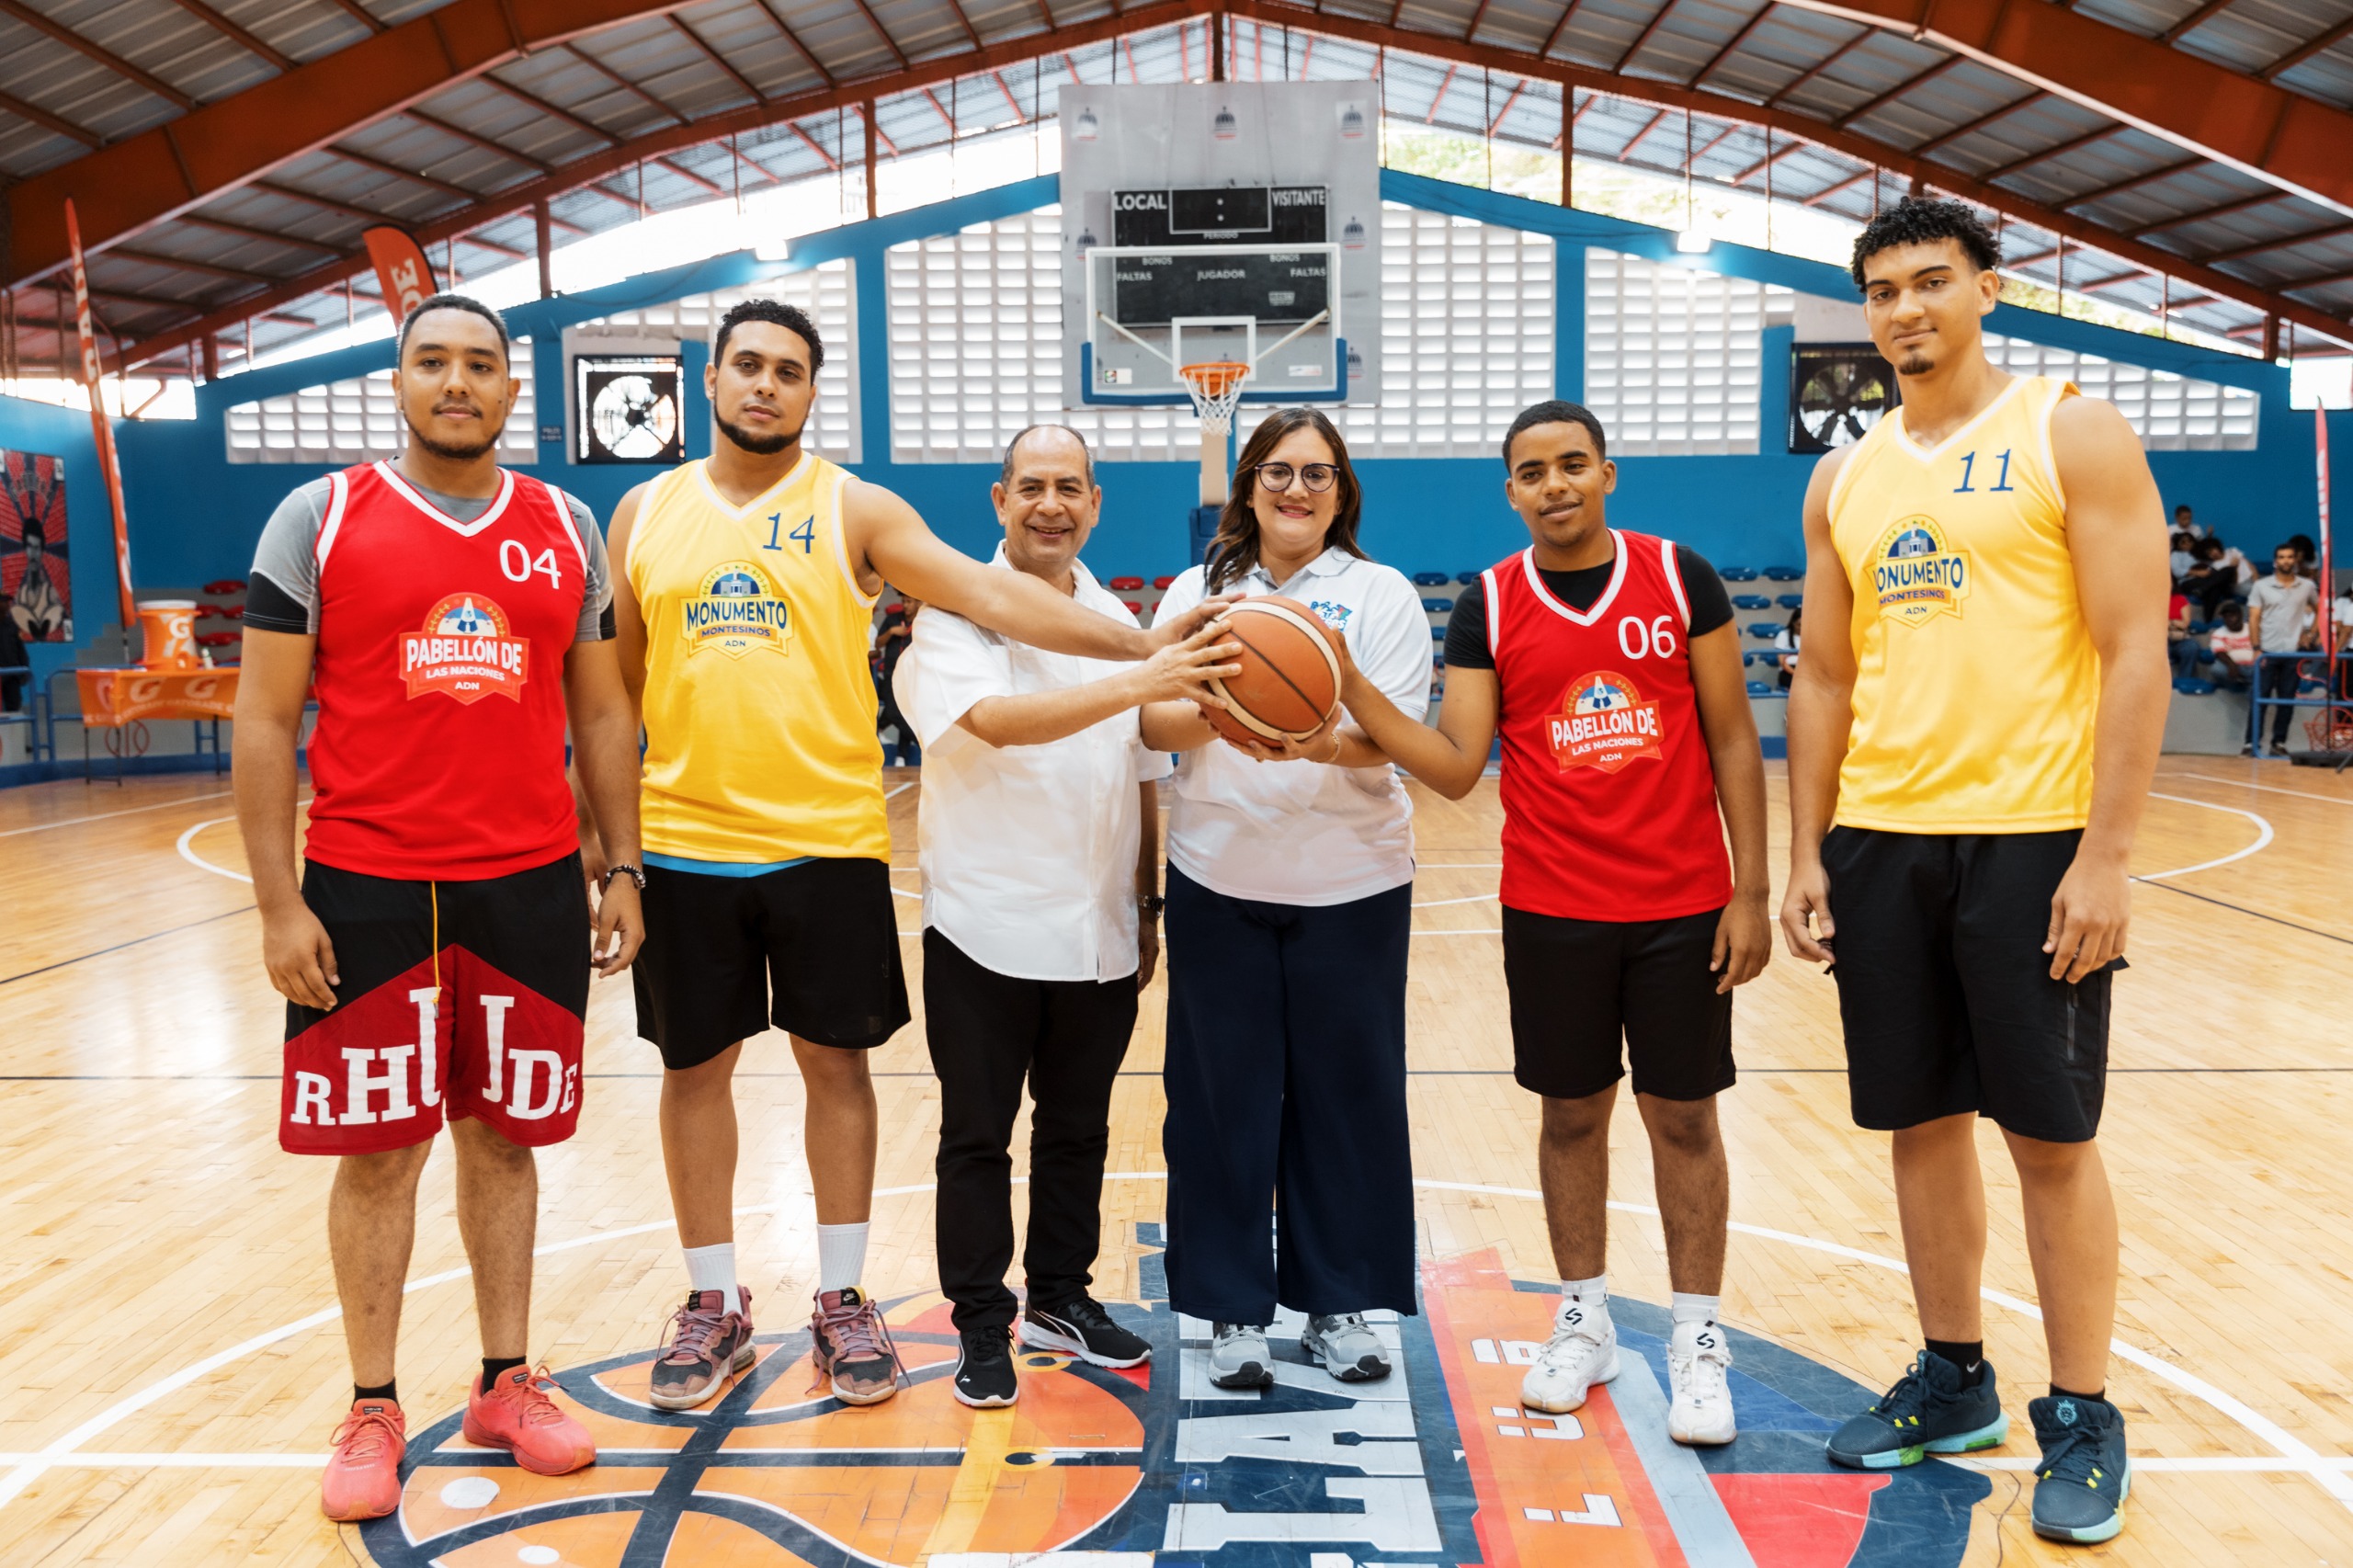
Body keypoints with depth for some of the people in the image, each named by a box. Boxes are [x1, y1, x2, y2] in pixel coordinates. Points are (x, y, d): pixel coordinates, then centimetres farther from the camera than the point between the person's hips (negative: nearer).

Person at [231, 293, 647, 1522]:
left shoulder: (568, 529, 7)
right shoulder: (319, 520, -1)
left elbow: (601, 714, 11)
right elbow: (264, 719, -2)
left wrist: (622, 870, 6)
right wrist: (277, 903, -7)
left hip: (531, 888, 2)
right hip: (365, 889, -2)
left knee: (505, 1136, 11)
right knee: (377, 1147, 6)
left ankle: (506, 1385, 25)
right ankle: (373, 1408, 21)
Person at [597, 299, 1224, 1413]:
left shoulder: (854, 510, 0)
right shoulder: (645, 513, 8)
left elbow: (991, 593, -12)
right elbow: (617, 682, 13)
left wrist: (1139, 642, -23)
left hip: (829, 841, -2)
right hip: (685, 845, 2)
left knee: (835, 1062, 7)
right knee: (694, 1067, 9)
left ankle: (842, 1301, 23)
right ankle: (714, 1305, 26)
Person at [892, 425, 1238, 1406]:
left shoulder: (1120, 623, 10)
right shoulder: (956, 611, -7)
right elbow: (996, 719, -27)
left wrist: (1149, 907, 14)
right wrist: (1137, 685, -37)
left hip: (1099, 932, 5)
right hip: (985, 929, -5)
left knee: (1078, 1129, 15)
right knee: (977, 1136, 6)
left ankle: (1060, 1299, 32)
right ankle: (981, 1326, 20)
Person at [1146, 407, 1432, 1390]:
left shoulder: (1381, 593, 3)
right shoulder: (1197, 592, 9)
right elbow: (1154, 723, 1)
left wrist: (1319, 743, -28)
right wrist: (1218, 719, -21)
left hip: (1349, 884, -1)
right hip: (1219, 880, 1)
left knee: (1346, 1096, 6)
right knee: (1224, 1097, 5)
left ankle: (1339, 1306, 22)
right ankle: (1234, 1312, 19)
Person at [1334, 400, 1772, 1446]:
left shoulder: (1679, 576, -2)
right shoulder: (1488, 606, 0)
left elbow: (1731, 737, 0)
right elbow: (1455, 769, -5)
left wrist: (1751, 891, -4)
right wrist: (1353, 690, -18)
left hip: (1683, 905, -1)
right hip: (1551, 909, 1)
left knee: (1683, 1115, 6)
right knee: (1571, 1113, 11)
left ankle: (1698, 1340, 19)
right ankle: (1583, 1323, 27)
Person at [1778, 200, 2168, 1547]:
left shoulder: (2072, 435, -2)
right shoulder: (1845, 481, 12)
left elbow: (2135, 653, -8)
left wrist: (2105, 856, -15)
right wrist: (1808, 856, 8)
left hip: (2033, 843, -4)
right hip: (1880, 843, 5)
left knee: (2053, 1134, 3)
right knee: (1923, 1121, 12)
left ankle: (2084, 1420, 19)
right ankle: (1955, 1382, 28)